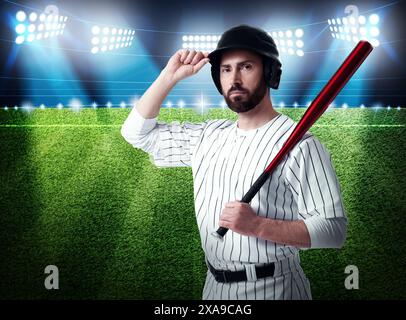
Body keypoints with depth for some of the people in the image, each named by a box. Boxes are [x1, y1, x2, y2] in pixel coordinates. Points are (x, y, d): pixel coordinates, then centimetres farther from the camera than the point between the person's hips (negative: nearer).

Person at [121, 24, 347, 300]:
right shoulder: (210, 135, 5)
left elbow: (334, 229, -18)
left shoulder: (300, 145, -16)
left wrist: (258, 226, -29)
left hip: (271, 288, -6)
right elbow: (138, 132, 10)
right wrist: (169, 76, -2)